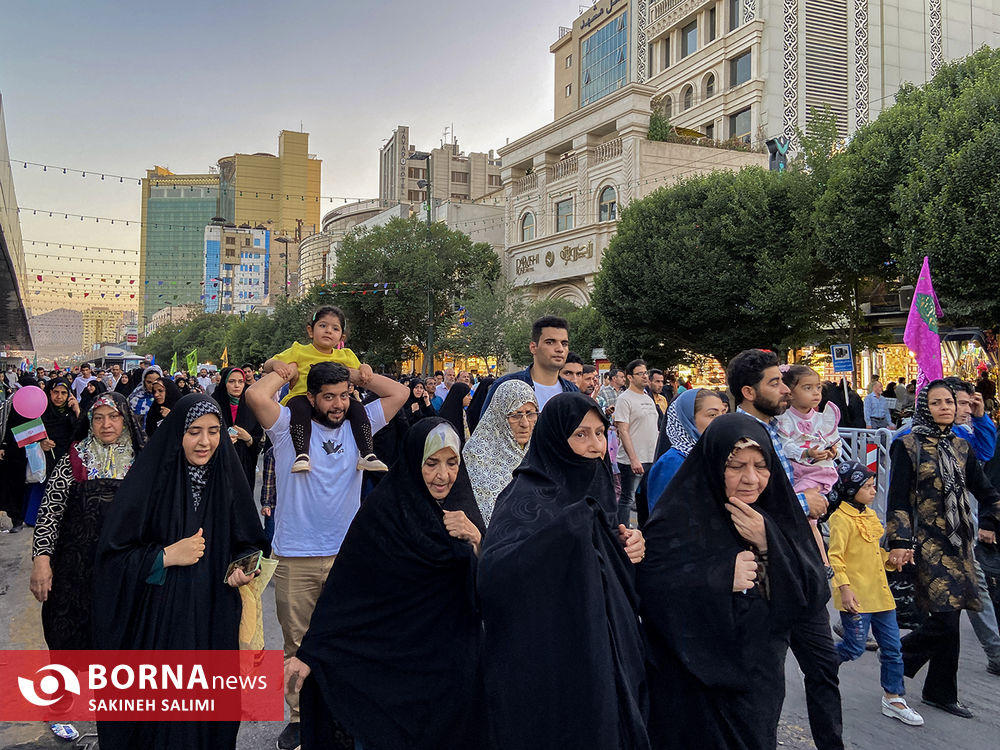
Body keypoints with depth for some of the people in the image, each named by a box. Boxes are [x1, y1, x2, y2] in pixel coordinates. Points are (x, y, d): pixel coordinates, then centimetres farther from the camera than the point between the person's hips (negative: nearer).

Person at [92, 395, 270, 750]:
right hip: (158, 618, -3)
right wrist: (167, 556, -16)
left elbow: (250, 542, 10)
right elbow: (113, 554, -7)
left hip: (215, 617, 3)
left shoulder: (228, 478, 1)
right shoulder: (149, 478, -9)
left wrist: (243, 569, -9)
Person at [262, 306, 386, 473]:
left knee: (356, 406, -20)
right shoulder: (299, 351, 3)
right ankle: (302, 455, -40)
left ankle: (368, 455, -19)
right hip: (303, 398, -3)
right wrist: (276, 363, -22)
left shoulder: (346, 356, 12)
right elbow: (267, 365, 3)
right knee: (298, 405, -36)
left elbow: (361, 380, 20)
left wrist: (365, 368, -4)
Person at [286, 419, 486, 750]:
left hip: (451, 657, 4)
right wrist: (309, 651, -16)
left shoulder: (462, 506, 0)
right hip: (390, 658, -4)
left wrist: (475, 539, -19)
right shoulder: (383, 508, -14)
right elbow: (344, 584, -14)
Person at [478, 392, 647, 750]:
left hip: (604, 653, 8)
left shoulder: (593, 489, 5)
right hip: (549, 665, -8)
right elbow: (494, 572, -37)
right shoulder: (529, 496, -20)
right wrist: (567, 529, -46)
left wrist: (627, 546, -5)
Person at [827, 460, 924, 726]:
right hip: (856, 596, -8)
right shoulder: (841, 518, -14)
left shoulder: (870, 515, 13)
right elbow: (835, 557, -17)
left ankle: (894, 699, 21)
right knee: (855, 647, -2)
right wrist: (844, 588, -23)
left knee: (892, 647, 10)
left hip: (879, 592, 8)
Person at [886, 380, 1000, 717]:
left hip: (958, 540, 6)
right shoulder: (908, 445, -6)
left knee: (949, 616, 7)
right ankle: (896, 657, 11)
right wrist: (899, 543, -15)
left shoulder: (960, 447, 11)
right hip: (928, 541, -6)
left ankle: (940, 693, 21)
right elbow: (898, 498, -10)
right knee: (945, 617, -13)